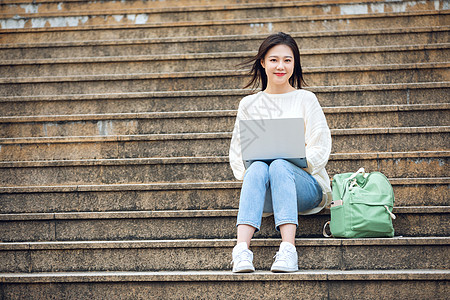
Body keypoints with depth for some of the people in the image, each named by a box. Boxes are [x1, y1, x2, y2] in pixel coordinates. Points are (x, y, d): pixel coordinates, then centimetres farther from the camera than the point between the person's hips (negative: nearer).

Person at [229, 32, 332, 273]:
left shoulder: (306, 99, 10)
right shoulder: (249, 104, 16)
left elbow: (320, 149, 2)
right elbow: (237, 153, 12)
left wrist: (295, 162, -15)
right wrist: (249, 171, -10)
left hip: (306, 185, -1)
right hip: (264, 195, 1)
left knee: (280, 166, -34)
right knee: (258, 168, -33)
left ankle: (288, 248, -47)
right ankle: (242, 248, -49)